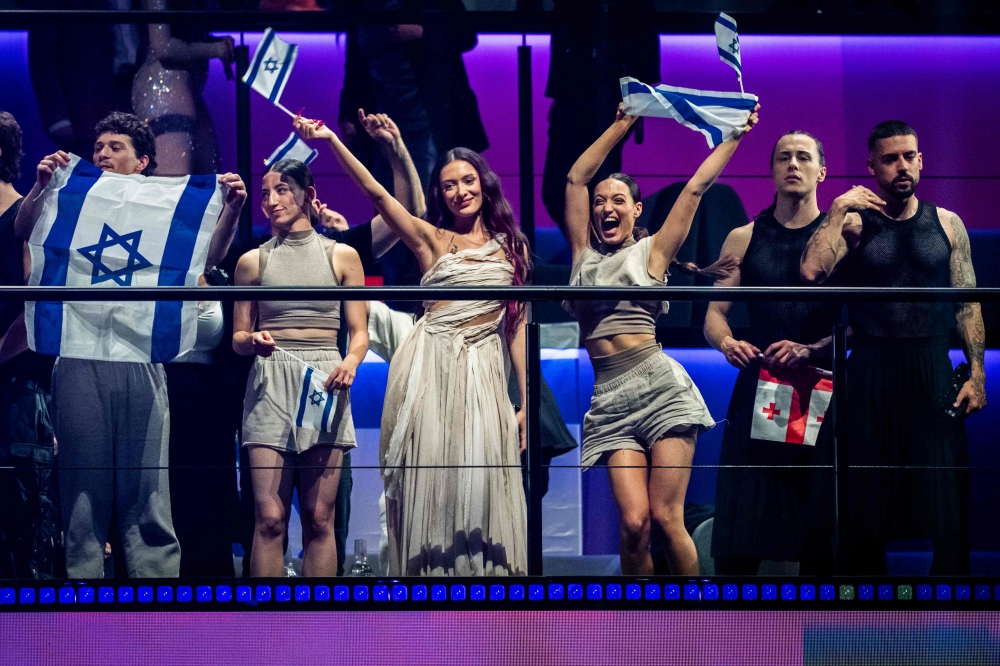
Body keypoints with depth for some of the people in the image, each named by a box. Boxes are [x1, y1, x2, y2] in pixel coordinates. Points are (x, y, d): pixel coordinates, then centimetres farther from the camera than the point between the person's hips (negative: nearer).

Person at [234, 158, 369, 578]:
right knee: (269, 517, -9)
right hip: (269, 386, 0)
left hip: (324, 383, 0)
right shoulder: (253, 261, 11)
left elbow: (359, 332, 8)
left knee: (319, 517, -2)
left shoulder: (342, 256, 9)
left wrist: (351, 361, -13)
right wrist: (253, 340, -10)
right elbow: (237, 339, 13)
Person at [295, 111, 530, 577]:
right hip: (430, 366, -2)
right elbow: (375, 192, -7)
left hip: (484, 372, 2)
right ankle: (431, 571, 7)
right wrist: (330, 140, -19)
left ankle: (483, 570, 7)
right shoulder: (431, 238, 5)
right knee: (430, 475, -2)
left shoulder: (511, 246, 12)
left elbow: (517, 326, 11)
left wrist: (528, 398, 6)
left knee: (480, 480, -2)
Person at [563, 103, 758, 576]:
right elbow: (576, 178, 17)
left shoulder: (651, 251, 11)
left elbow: (696, 187, 9)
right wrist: (622, 125, 18)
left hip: (659, 386, -2)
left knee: (666, 519, -10)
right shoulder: (584, 254, 18)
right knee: (633, 522, -13)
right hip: (610, 398, 2)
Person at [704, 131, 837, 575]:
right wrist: (727, 342, -11)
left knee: (823, 535, 0)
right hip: (756, 392, 1)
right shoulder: (744, 239, 13)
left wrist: (809, 350, -18)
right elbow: (715, 314, 12)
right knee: (737, 541, -4)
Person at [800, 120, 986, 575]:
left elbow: (968, 303, 8)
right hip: (872, 371, -1)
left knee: (947, 499, -3)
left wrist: (977, 372, 0)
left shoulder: (947, 224, 9)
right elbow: (811, 271, -16)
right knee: (869, 495, 5)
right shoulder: (853, 223, 2)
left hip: (933, 371, 1)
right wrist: (839, 210, -12)